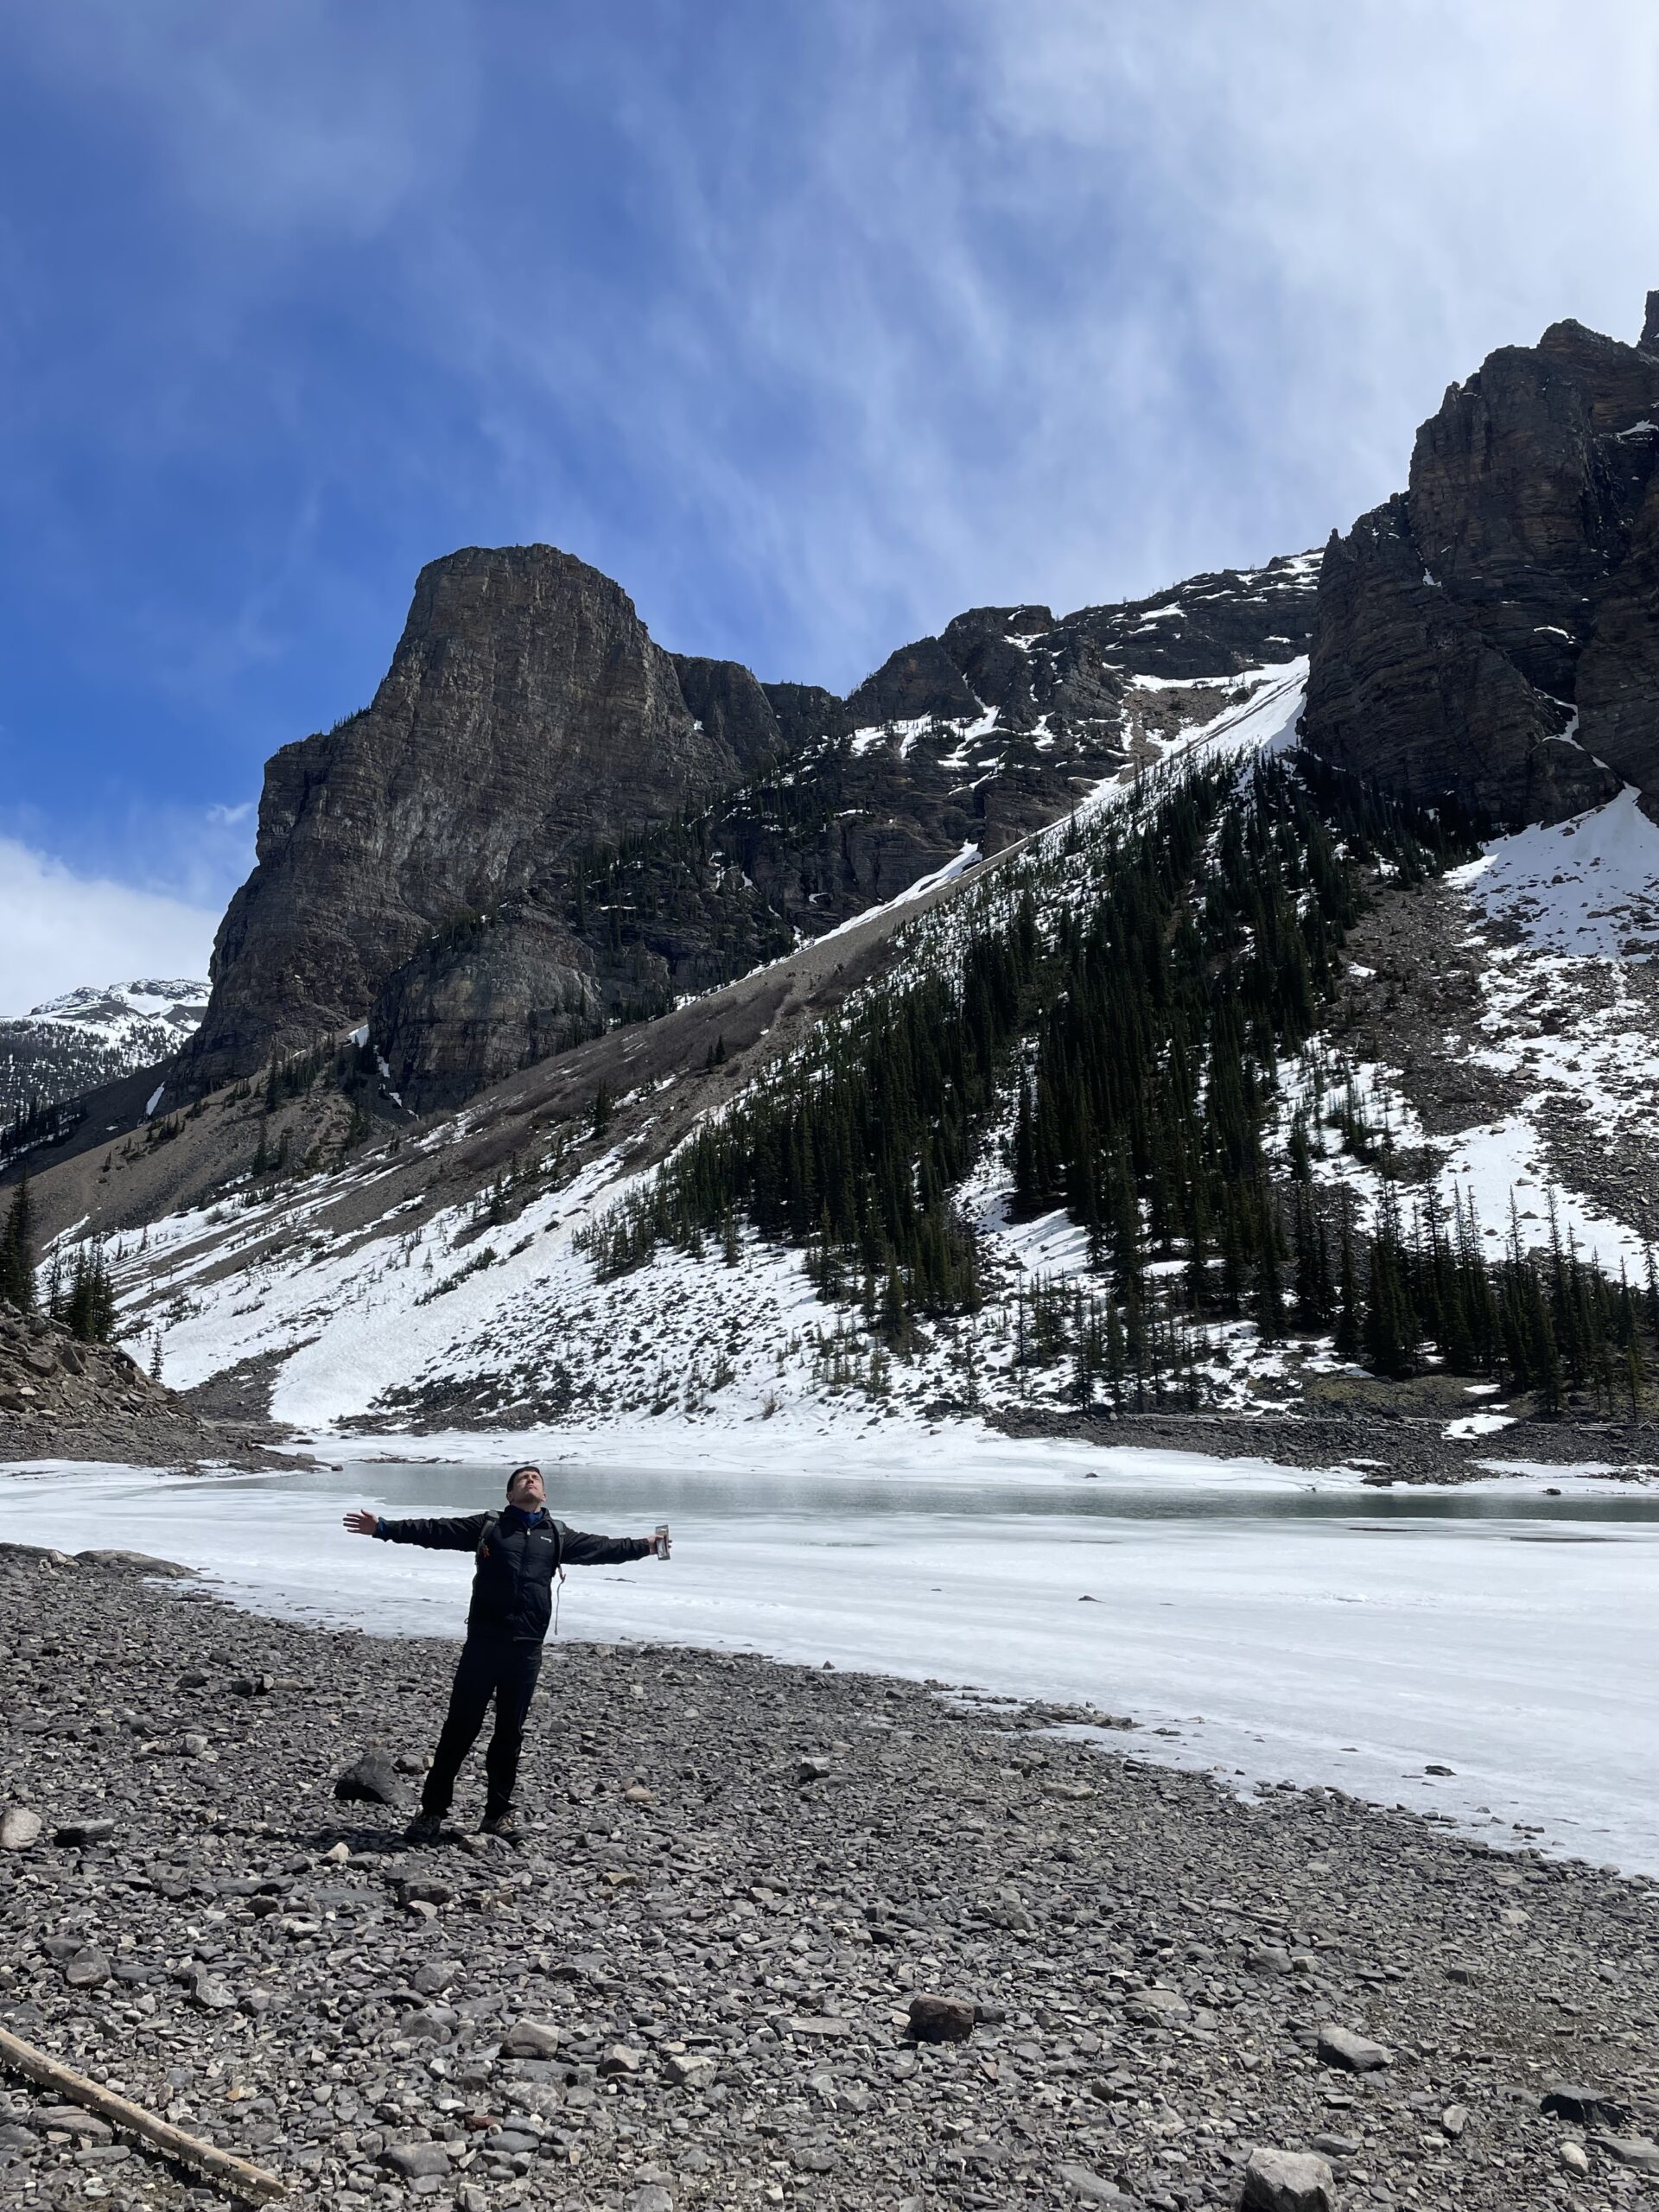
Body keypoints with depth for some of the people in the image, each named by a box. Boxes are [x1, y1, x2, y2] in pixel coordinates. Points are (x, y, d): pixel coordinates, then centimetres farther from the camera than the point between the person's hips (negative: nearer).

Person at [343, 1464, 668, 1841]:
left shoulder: (558, 1535, 14)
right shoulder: (487, 1526, 6)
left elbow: (602, 1548, 20)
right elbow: (436, 1531, 2)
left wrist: (647, 1545, 18)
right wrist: (384, 1528, -6)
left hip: (526, 1648, 2)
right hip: (483, 1642, -2)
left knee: (510, 1732, 9)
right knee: (460, 1727, 1)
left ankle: (499, 1811, 22)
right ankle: (432, 1809, 13)